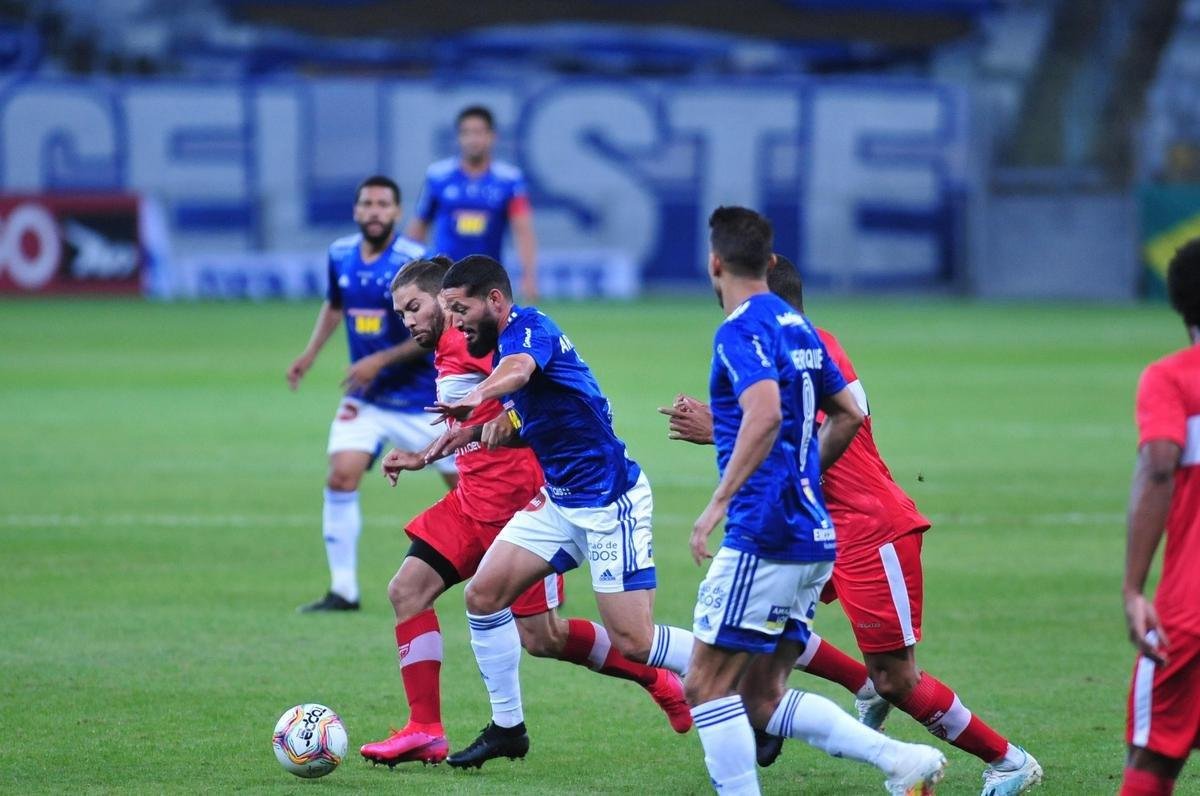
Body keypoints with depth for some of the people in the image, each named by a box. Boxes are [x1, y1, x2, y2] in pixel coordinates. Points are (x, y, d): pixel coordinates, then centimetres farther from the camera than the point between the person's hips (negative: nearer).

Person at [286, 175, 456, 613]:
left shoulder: (416, 263, -17)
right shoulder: (340, 255, 1)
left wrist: (380, 360, -23)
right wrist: (309, 354, 9)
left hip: (422, 395, -4)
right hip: (366, 398, 4)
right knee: (341, 476, -15)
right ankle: (343, 590, -8)